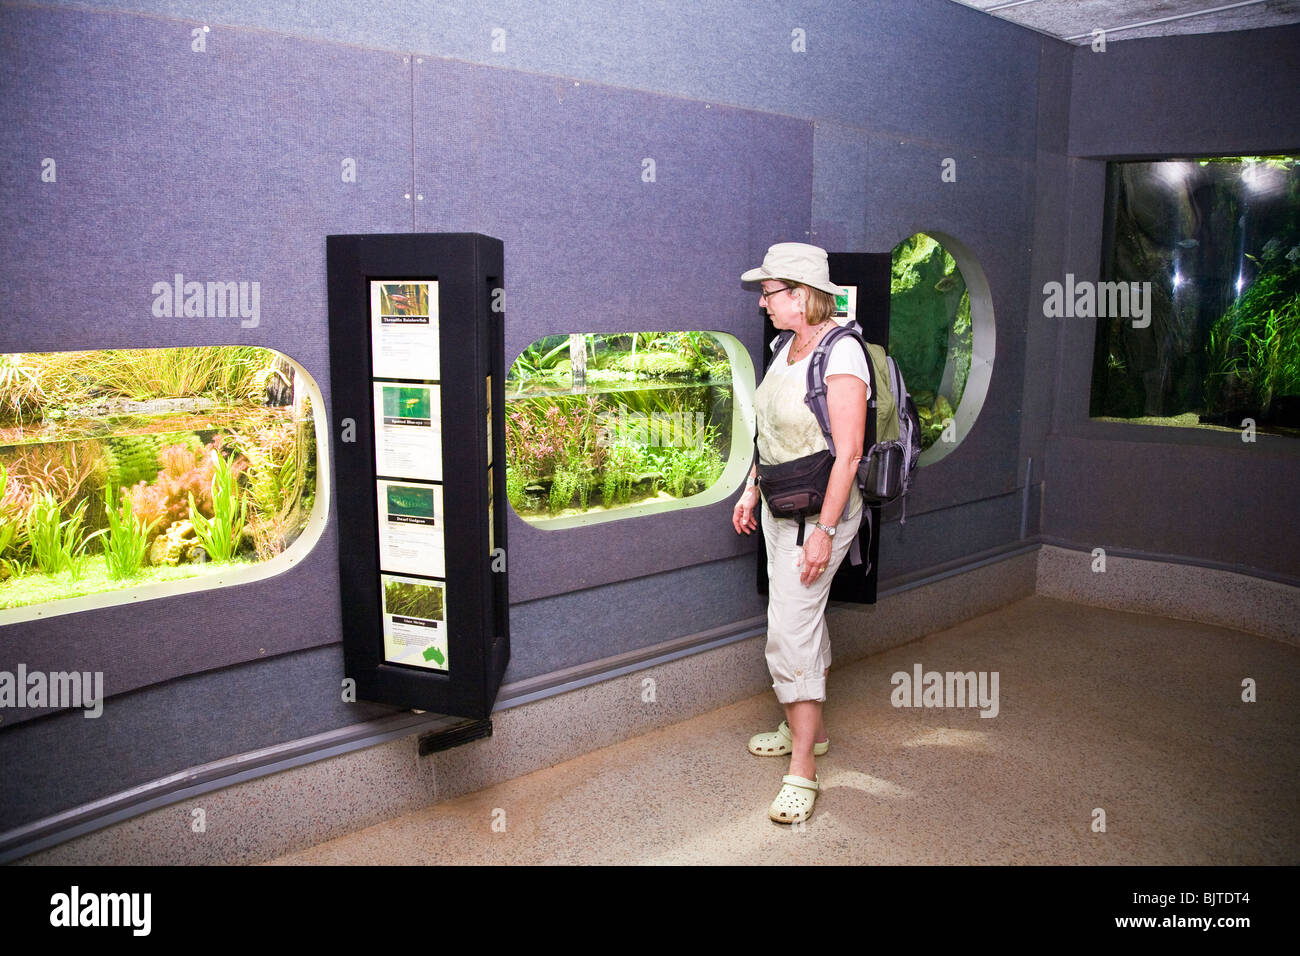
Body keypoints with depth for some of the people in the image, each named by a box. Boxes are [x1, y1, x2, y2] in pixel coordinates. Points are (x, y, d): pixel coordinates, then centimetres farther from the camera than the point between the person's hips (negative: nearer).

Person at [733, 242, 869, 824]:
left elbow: (847, 452, -23)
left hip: (819, 512, -9)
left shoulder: (841, 353, -20)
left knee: (790, 631, -9)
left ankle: (802, 770, -1)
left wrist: (824, 530, -24)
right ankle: (807, 726, 36)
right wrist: (751, 490, 19)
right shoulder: (789, 347, 7)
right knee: (803, 619, 19)